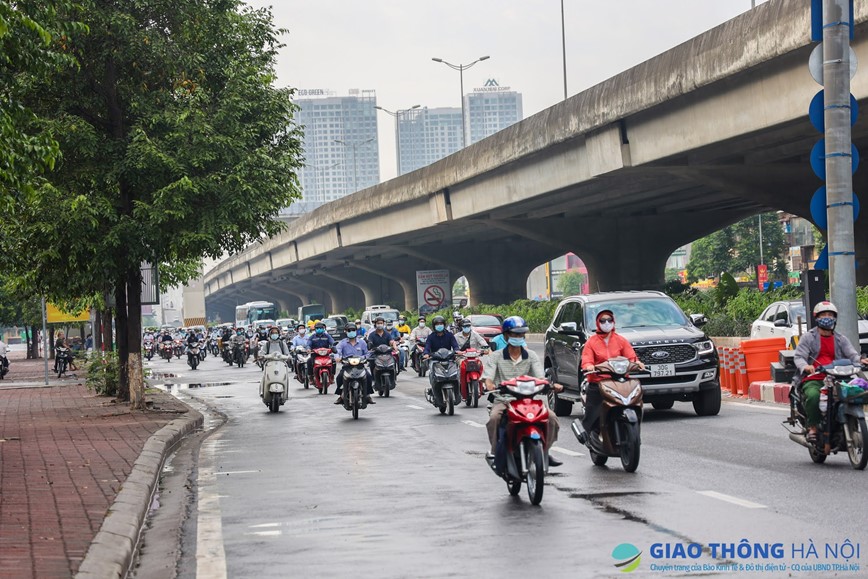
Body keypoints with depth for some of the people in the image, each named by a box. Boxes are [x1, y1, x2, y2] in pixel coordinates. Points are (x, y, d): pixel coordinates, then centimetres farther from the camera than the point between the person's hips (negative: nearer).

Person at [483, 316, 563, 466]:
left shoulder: (531, 356, 9)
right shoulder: (497, 357, 4)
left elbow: (540, 377, -3)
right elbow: (488, 377, -7)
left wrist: (552, 385, -25)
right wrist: (489, 385, -32)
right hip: (503, 400, -2)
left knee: (551, 417, -18)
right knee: (494, 418, -33)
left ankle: (544, 451, 0)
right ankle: (495, 449, -11)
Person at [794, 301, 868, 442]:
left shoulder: (841, 339, 19)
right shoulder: (808, 337, 10)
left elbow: (851, 354, 4)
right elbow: (799, 357, -2)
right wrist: (805, 367, -27)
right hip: (813, 380, -3)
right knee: (813, 396, -36)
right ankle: (812, 427, -18)